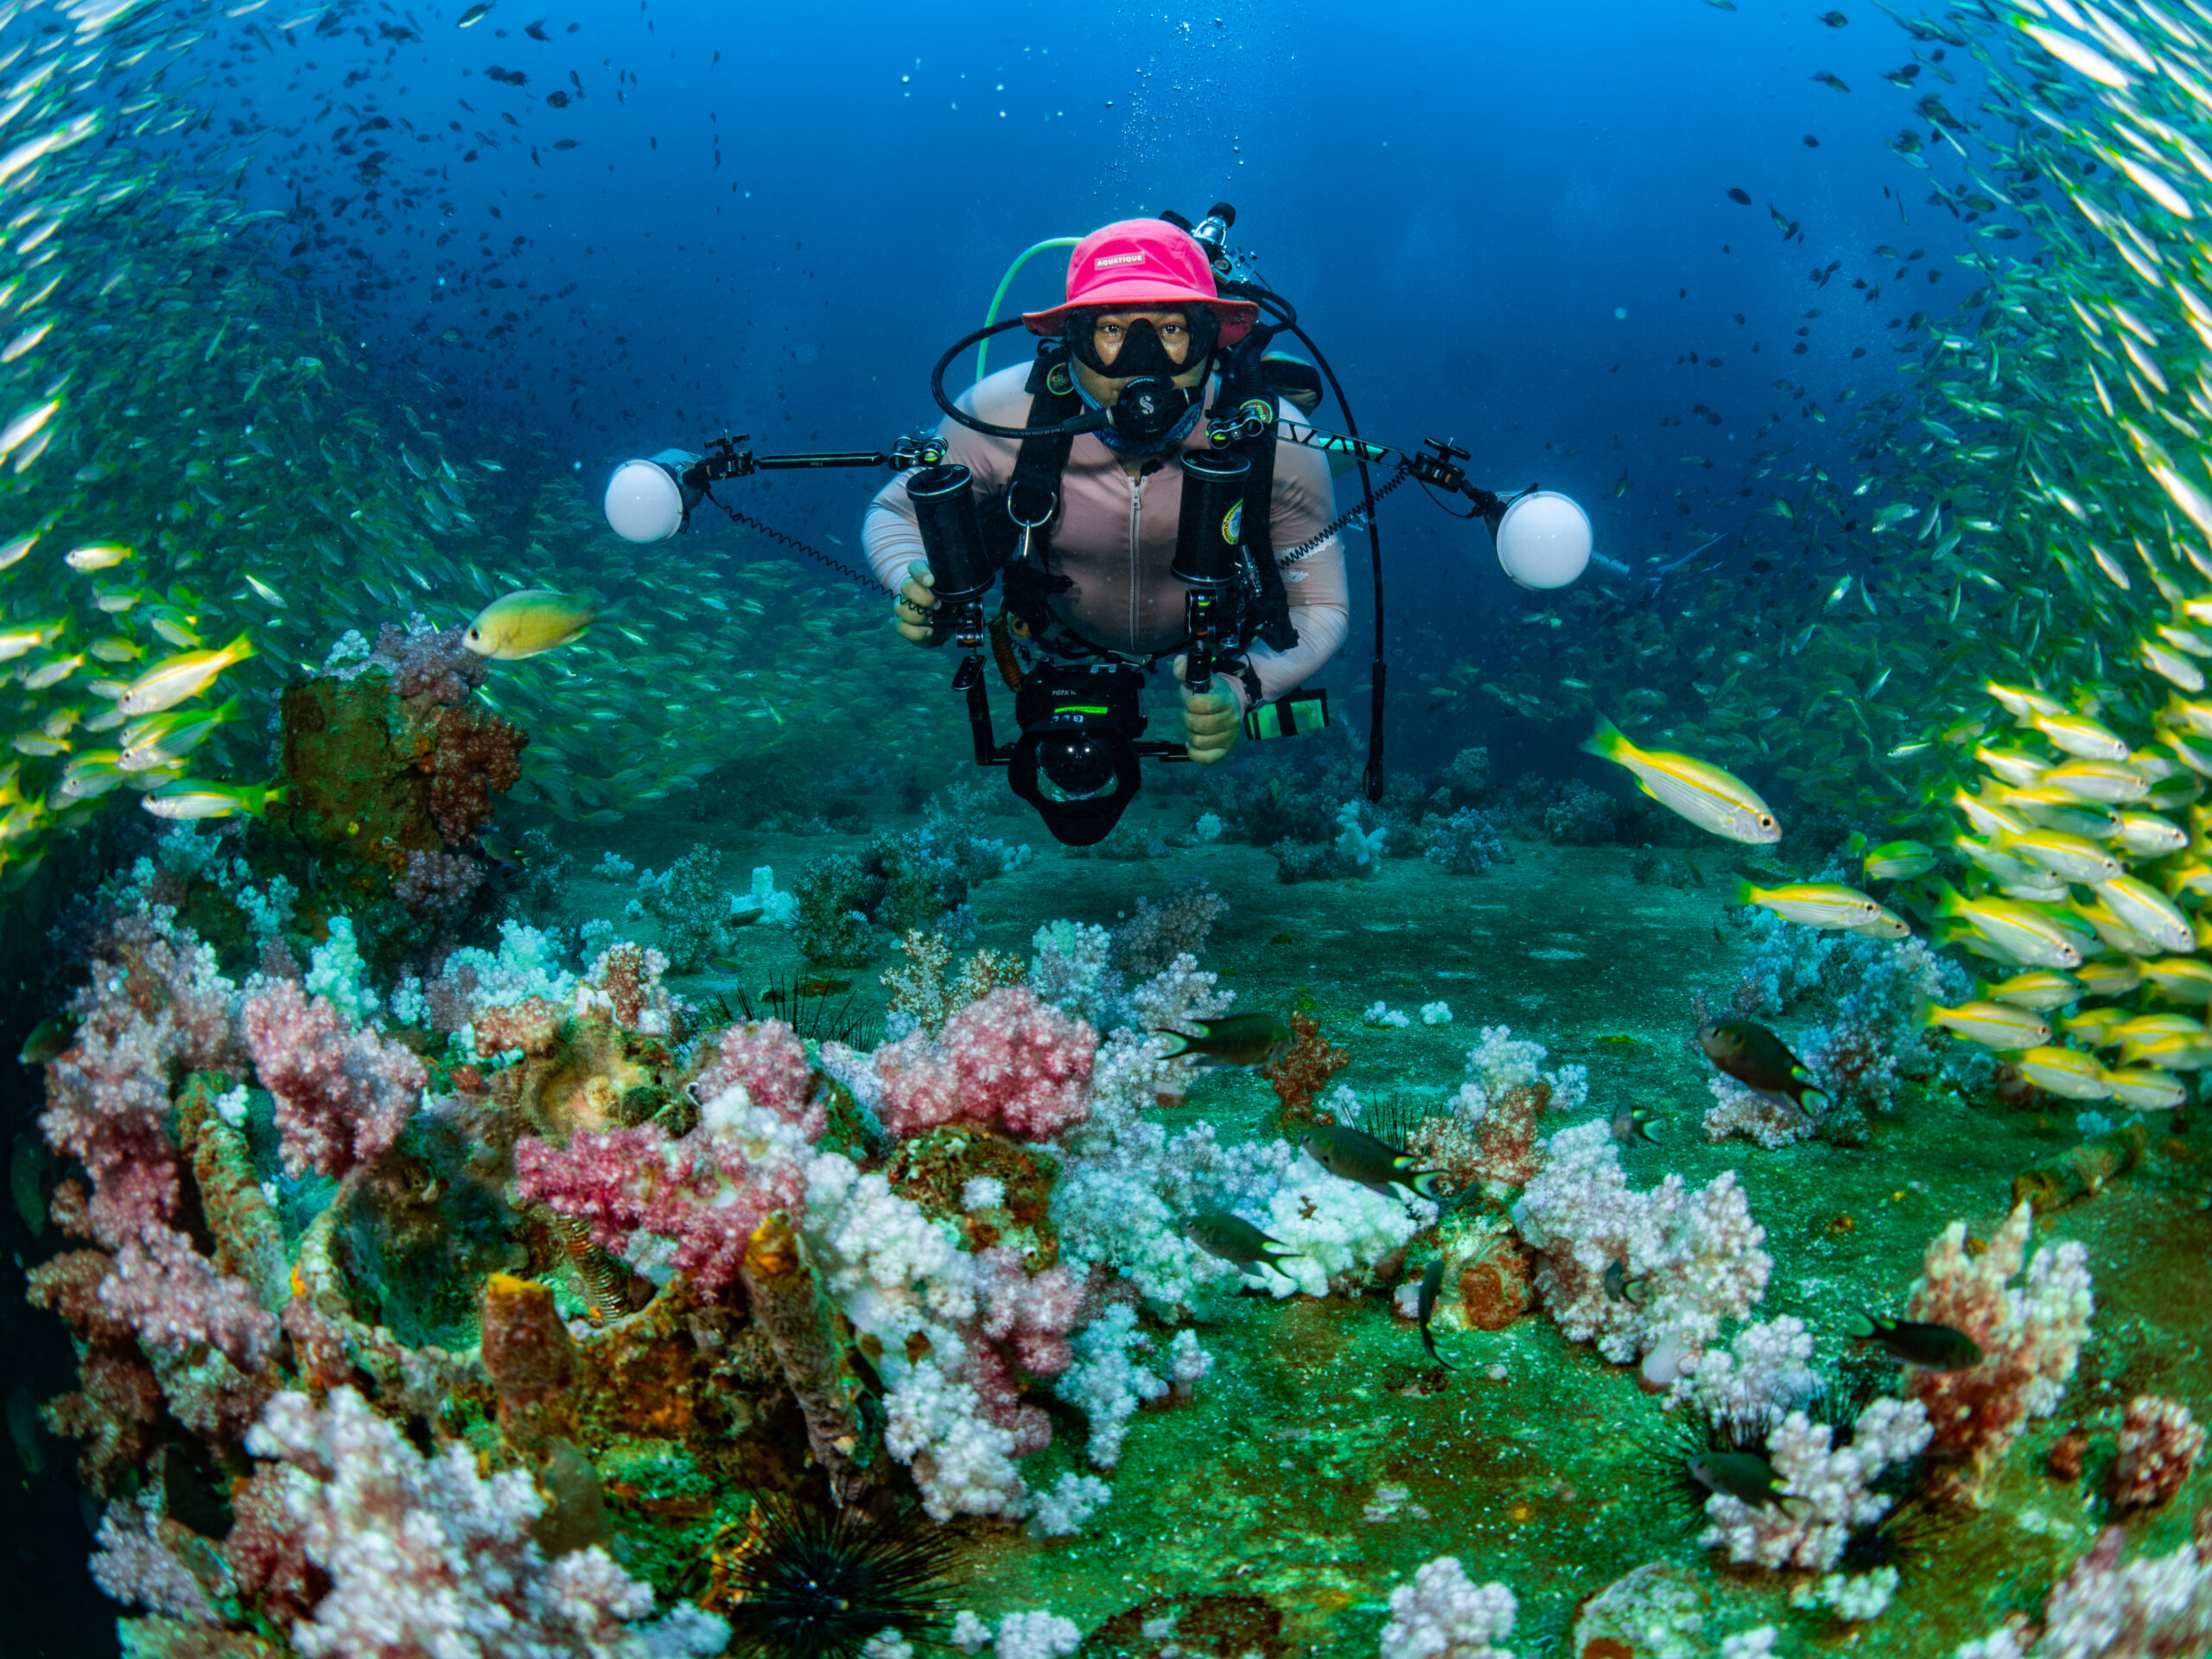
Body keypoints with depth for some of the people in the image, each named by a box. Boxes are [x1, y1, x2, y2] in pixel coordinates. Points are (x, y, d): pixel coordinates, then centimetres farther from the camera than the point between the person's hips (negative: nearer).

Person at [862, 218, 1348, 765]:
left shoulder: (1278, 442, -38)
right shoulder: (997, 417, -38)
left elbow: (1321, 606, -28)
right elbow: (894, 511, -19)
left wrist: (1239, 688, -49)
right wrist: (922, 590, -43)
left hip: (1210, 637, 0)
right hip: (1064, 633, 0)